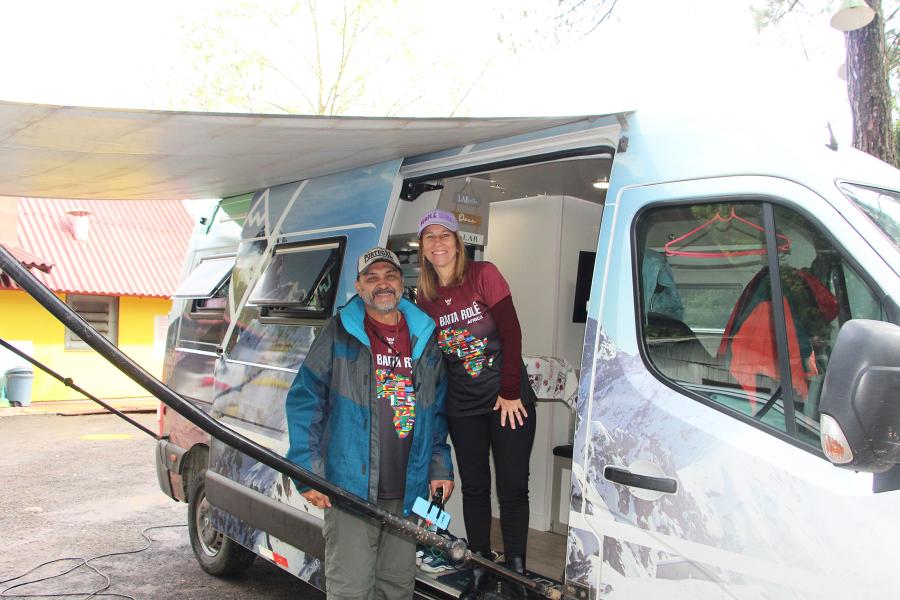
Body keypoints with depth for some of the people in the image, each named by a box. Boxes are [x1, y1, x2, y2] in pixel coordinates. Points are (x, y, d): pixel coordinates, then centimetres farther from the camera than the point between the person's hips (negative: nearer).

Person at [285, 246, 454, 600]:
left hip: (408, 491, 4)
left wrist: (440, 469, 11)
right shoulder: (339, 333, -3)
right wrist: (307, 471, -9)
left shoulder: (425, 338, 10)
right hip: (350, 487, -4)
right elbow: (303, 401, -4)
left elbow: (438, 411, 16)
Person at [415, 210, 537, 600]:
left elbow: (511, 333, -11)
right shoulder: (425, 297, 4)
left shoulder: (484, 275, -8)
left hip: (509, 400, -3)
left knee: (512, 489, 2)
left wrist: (510, 392, -14)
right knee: (474, 488, 10)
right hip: (463, 409, 3)